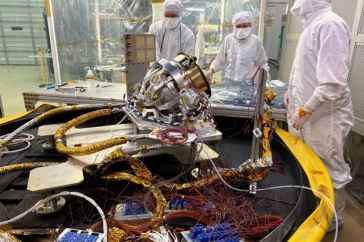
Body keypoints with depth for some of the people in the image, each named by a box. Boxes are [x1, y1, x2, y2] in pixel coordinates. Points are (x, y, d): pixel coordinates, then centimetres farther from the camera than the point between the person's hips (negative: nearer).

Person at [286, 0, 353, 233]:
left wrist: (304, 111, -20)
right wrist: (294, 94, 14)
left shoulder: (329, 24, -19)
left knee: (330, 172, 10)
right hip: (307, 114, 9)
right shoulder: (314, 25, 11)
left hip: (324, 117, -9)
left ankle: (332, 219, 31)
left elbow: (333, 83, -26)